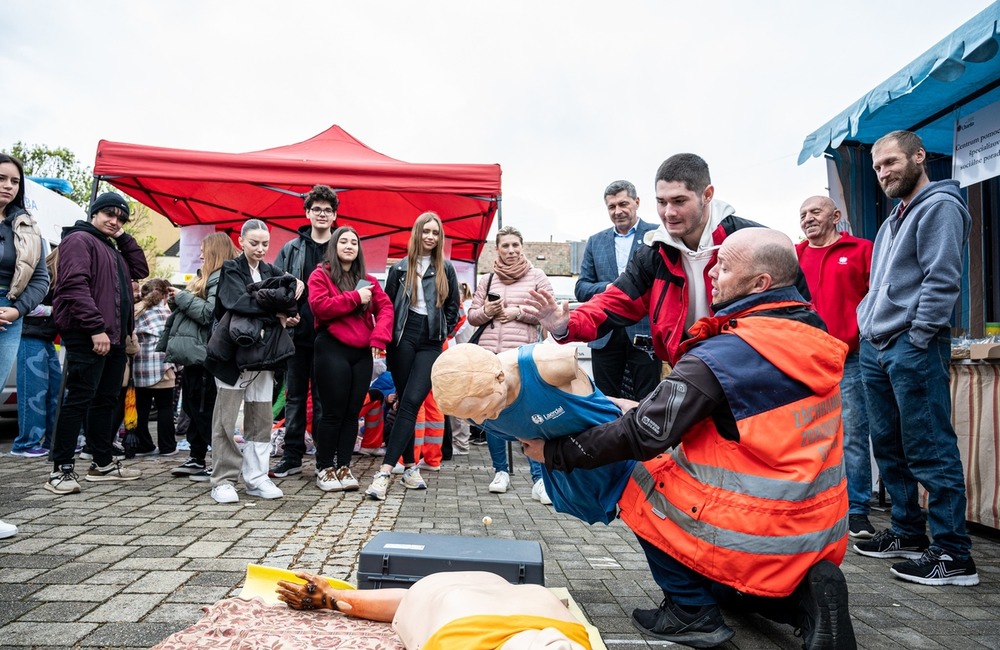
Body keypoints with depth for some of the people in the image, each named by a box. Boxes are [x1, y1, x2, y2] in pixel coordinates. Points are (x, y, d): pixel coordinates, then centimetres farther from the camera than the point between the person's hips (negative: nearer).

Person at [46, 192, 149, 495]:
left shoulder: (114, 250, 24)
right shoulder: (79, 240, -4)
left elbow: (140, 271, 18)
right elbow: (75, 286, -16)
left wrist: (124, 238, 12)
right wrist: (96, 328, -23)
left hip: (114, 337, 9)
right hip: (87, 337, -9)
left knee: (106, 400, 12)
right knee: (78, 399, -9)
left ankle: (103, 463, 20)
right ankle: (61, 469, -4)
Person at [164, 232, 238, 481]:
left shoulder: (222, 279, -12)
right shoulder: (207, 277, 20)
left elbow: (208, 313, -22)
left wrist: (182, 297, -11)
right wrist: (177, 301, 7)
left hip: (202, 354, -10)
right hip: (193, 352, 10)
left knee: (205, 410, -6)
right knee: (191, 407, 15)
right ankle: (196, 459, 25)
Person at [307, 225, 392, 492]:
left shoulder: (368, 280, 16)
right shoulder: (321, 275, 3)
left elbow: (385, 307, 6)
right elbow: (319, 306, -13)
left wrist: (378, 338, -9)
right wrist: (355, 298, -13)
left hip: (362, 352, 5)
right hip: (332, 349, -5)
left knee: (353, 412, 6)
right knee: (333, 412, -2)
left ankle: (343, 467, 15)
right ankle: (324, 469, 10)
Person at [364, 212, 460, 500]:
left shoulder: (446, 269, 10)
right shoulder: (400, 268, 8)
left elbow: (453, 308, 13)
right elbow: (388, 306, 9)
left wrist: (442, 334, 6)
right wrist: (388, 337, 3)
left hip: (430, 344, 0)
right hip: (403, 340, 1)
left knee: (411, 402, -10)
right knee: (404, 402, 3)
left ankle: (385, 470, -10)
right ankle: (410, 466, 9)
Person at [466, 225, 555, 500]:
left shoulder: (537, 277, 7)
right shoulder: (487, 280, 15)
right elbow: (472, 316, 15)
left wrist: (518, 312, -9)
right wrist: (486, 311, -6)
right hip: (489, 355, 4)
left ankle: (539, 479, -3)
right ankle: (501, 471, 22)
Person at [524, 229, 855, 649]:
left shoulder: (719, 357, -21)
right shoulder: (816, 337, 3)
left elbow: (642, 433, -20)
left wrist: (555, 452, -9)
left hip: (754, 535, -8)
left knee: (640, 480, 10)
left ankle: (691, 612, 8)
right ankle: (803, 595, 8)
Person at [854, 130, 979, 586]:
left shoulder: (939, 206, -6)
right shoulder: (893, 219, 21)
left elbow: (942, 280, -15)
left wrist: (917, 340, -17)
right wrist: (867, 330, 13)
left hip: (913, 349, -9)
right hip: (875, 350, 9)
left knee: (930, 452, -5)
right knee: (889, 447, 14)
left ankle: (953, 554, 4)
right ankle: (908, 533, 26)